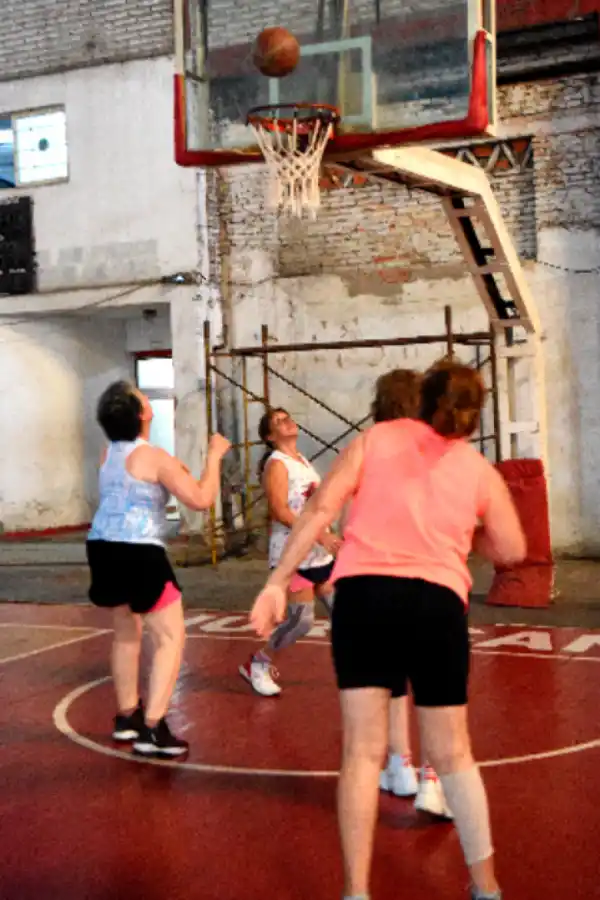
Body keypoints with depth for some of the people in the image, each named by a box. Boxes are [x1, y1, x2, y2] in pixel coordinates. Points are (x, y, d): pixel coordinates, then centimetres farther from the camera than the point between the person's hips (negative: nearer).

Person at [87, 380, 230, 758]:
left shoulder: (109, 454, 10)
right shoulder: (154, 457, -14)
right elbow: (201, 499, -17)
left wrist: (171, 474, 24)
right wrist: (214, 456, -5)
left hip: (104, 547, 8)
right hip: (139, 553, -8)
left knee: (127, 630, 22)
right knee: (171, 636, -3)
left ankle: (127, 717, 31)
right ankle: (152, 728, -11)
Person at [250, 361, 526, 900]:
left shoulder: (376, 439, 13)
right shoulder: (481, 471, 15)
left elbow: (320, 510, 2)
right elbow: (512, 552, 19)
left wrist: (277, 583, 1)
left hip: (363, 592, 0)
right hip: (437, 602, 1)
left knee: (363, 751, 4)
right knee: (451, 753, 16)